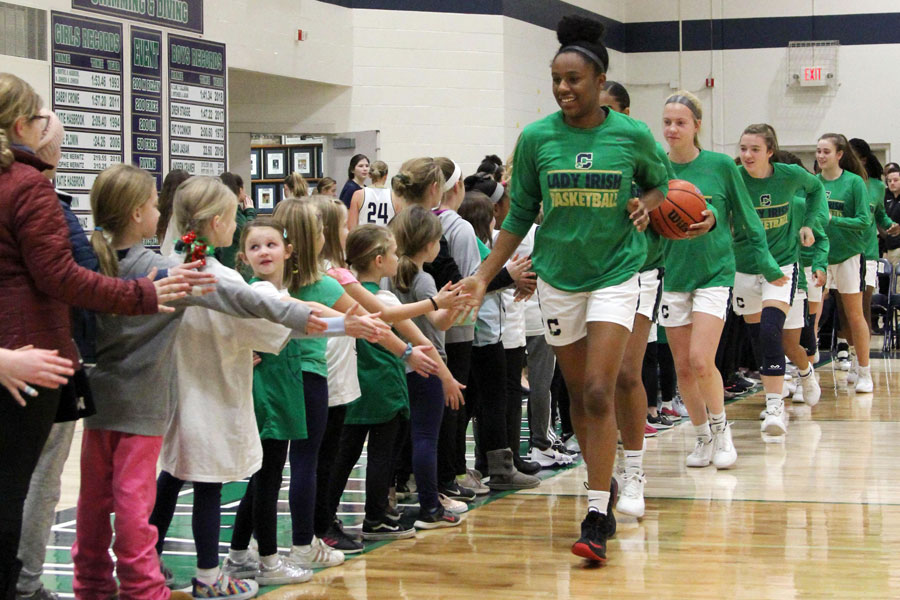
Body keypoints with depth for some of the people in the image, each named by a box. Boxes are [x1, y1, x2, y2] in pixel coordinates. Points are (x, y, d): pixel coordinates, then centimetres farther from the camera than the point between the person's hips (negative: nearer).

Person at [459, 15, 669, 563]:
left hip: (615, 274, -3)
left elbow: (661, 183, 13)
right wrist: (485, 276, 1)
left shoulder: (632, 135, -7)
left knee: (599, 393, -13)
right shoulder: (537, 138, -3)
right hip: (558, 277, 3)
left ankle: (597, 517, -10)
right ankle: (603, 486, 31)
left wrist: (647, 204, -11)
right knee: (578, 395, 10)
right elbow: (520, 215, 6)